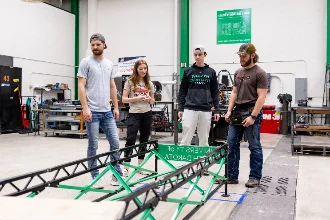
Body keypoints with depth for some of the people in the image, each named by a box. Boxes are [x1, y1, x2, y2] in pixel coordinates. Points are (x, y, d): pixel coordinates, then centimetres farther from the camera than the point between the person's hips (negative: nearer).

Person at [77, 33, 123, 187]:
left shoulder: (109, 64, 13)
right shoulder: (86, 62, -4)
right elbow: (81, 86, -10)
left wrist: (116, 107, 11)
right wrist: (85, 108, -19)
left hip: (107, 111, 6)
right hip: (92, 111, -5)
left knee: (115, 142, 5)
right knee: (93, 146, 2)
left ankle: (117, 175, 16)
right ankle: (95, 177, 15)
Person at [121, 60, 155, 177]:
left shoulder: (149, 83, 9)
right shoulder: (130, 82, -1)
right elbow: (124, 99, -5)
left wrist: (149, 99, -7)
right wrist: (137, 98, -19)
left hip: (147, 114, 4)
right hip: (134, 114, -4)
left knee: (144, 140, 9)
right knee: (131, 140, -11)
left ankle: (140, 166, 20)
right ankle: (126, 167, -5)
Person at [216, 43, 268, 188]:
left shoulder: (259, 73, -8)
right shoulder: (238, 72, 14)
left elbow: (261, 97, -13)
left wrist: (253, 116, -19)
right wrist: (229, 111, 7)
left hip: (251, 113, -7)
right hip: (237, 113, 7)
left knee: (254, 147, 2)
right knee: (231, 145, 6)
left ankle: (255, 177, 12)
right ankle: (232, 176, 14)